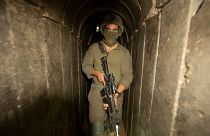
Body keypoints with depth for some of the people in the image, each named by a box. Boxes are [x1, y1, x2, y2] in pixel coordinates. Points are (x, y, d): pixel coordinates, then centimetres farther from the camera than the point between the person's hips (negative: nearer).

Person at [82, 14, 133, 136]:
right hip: (97, 92, 0)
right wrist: (96, 73, -13)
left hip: (116, 93, 0)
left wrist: (116, 94, -19)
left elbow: (127, 75, -7)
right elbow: (85, 65, 8)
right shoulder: (94, 48, 2)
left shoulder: (124, 52, -2)